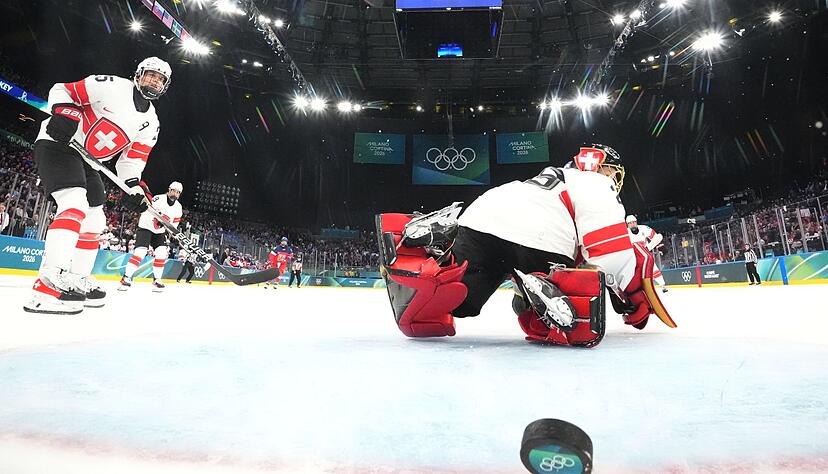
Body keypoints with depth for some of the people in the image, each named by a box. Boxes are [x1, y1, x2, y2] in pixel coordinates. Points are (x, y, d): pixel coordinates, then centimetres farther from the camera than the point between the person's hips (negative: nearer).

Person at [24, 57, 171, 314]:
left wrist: (134, 185, -11)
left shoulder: (151, 122, 7)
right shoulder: (110, 86, -10)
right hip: (57, 144, -8)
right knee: (76, 205, -26)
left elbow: (132, 157, 5)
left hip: (86, 160, 9)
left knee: (95, 221, 6)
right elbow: (62, 90, -6)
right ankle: (49, 283, -33)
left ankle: (77, 279, 16)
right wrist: (64, 112, -26)